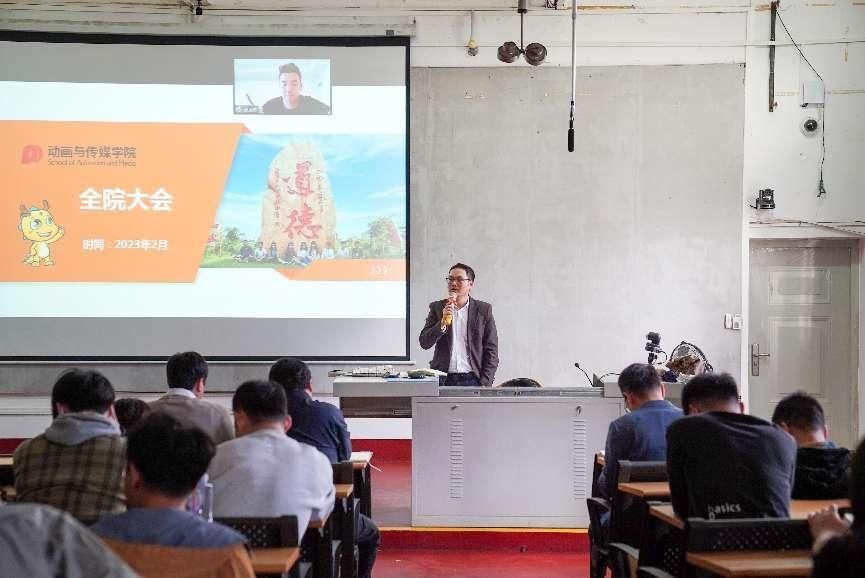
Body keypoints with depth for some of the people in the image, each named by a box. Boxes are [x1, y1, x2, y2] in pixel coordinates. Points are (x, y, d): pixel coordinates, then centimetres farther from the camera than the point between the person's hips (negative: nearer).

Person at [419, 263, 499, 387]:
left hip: (472, 380, -1)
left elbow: (491, 350, 4)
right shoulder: (437, 308, 9)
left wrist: (485, 384, -4)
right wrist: (443, 323, -14)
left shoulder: (483, 310, 6)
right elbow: (424, 343, 1)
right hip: (443, 380, 1)